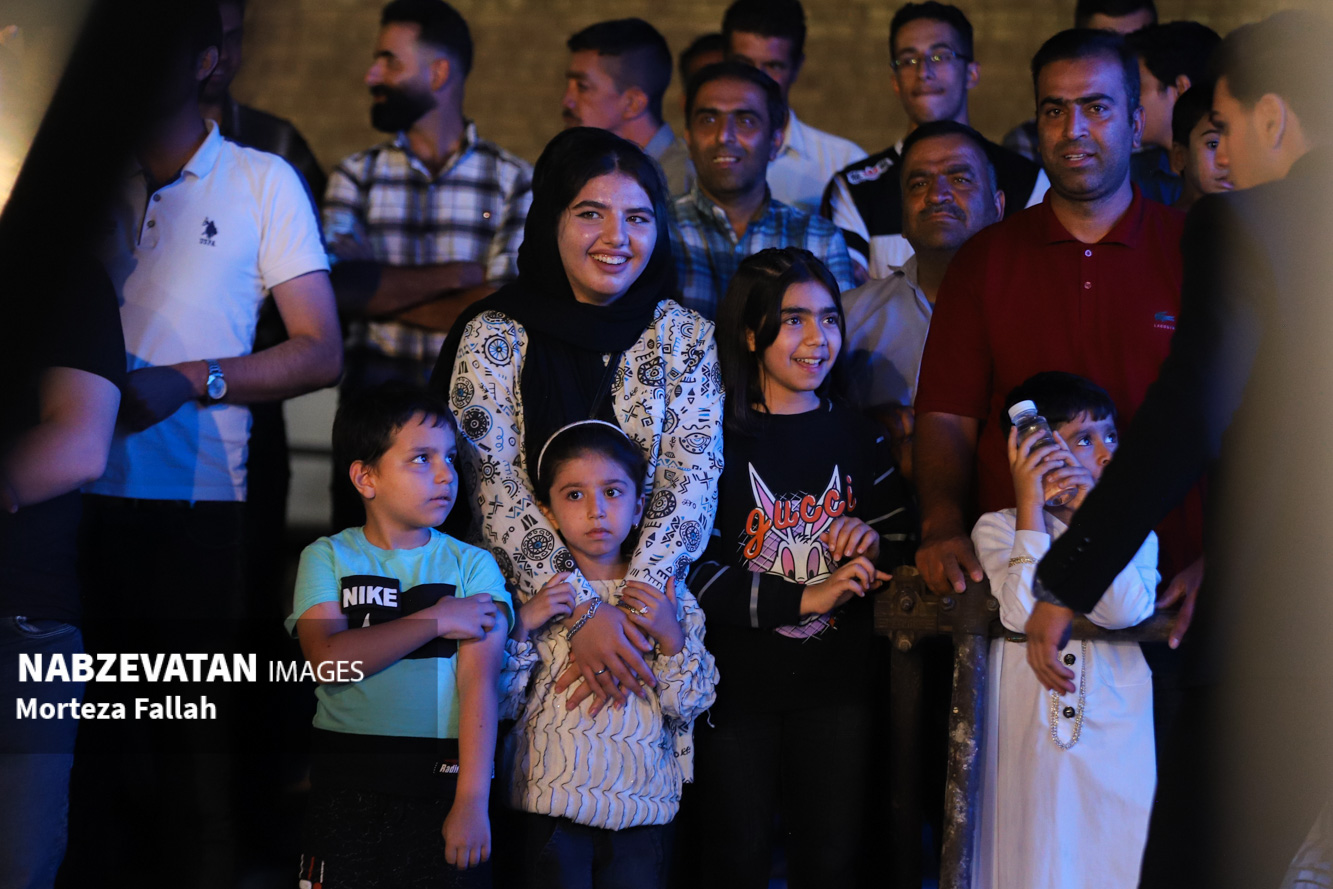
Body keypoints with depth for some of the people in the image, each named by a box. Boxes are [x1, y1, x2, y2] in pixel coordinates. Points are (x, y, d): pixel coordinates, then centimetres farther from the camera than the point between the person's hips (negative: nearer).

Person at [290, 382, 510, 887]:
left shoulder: (472, 565, 2)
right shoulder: (328, 558, 3)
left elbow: (479, 684, -7)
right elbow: (327, 661, -13)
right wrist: (436, 621, -13)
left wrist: (472, 800, -15)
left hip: (442, 782, 0)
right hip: (346, 783, 0)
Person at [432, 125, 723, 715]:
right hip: (524, 611, -1)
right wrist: (582, 612, -19)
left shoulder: (685, 337, 7)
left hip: (646, 612, 1)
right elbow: (495, 489, -7)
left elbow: (692, 481, -2)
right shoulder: (496, 336, 1)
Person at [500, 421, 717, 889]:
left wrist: (672, 638, -11)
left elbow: (691, 706, 3)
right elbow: (501, 702, -3)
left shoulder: (669, 597, 5)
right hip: (554, 808, -1)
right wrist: (522, 626, -14)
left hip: (643, 808, 2)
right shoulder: (535, 594, 1)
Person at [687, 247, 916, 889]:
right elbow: (692, 572, -14)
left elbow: (903, 543, 15)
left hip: (835, 689, 3)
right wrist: (805, 599, -19)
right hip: (737, 687, -3)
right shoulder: (715, 438, -6)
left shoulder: (856, 437, 9)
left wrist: (872, 542, -8)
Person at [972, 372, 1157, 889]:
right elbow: (1024, 616, -15)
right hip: (1030, 744, -2)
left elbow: (1125, 610, -12)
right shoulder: (998, 528, 3)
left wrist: (1088, 514, -12)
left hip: (1117, 745, 2)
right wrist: (1031, 506, -11)